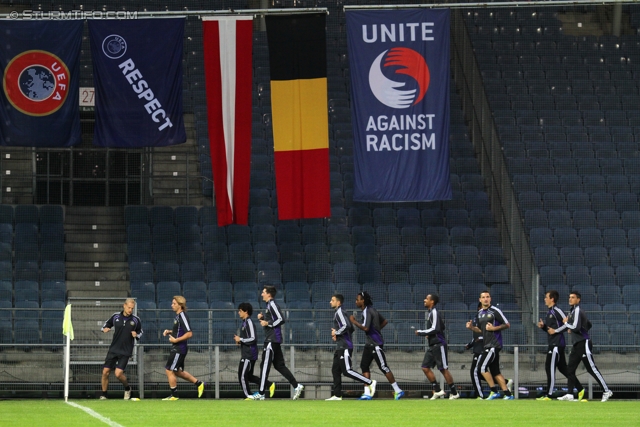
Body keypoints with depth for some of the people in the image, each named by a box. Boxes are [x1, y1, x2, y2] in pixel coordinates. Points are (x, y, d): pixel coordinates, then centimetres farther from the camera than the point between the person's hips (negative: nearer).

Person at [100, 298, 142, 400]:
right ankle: (103, 394, 14)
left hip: (125, 352, -2)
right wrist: (105, 329, -8)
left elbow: (140, 332, 11)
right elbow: (106, 325, 15)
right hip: (113, 349, 2)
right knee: (105, 372, -2)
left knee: (118, 374, -14)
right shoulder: (115, 316, 0)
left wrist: (136, 335, -11)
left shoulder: (136, 320, -3)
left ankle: (127, 388, 16)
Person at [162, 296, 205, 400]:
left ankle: (174, 395, 3)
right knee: (178, 371, 18)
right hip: (176, 348, 10)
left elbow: (189, 334, -24)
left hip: (179, 348, -10)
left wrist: (176, 340, -21)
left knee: (169, 370, -5)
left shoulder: (182, 316, -17)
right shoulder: (178, 316, 13)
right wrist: (169, 332, 12)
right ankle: (198, 383, 24)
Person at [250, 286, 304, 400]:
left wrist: (268, 323, -17)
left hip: (272, 340, -10)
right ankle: (296, 386, 6)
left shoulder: (272, 305, -12)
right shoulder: (269, 305, 18)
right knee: (279, 365, 10)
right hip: (271, 339, 10)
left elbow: (281, 319, -20)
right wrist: (262, 318, 12)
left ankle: (261, 393, -6)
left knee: (265, 366, -7)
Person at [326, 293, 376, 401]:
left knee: (347, 371, -13)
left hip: (345, 347, -10)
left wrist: (336, 333, -13)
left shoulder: (339, 312, -11)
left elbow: (347, 326, -25)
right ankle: (337, 395, 10)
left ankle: (370, 383, -11)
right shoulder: (338, 313, 19)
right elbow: (351, 329, 24)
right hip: (340, 347, 10)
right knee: (335, 370, 9)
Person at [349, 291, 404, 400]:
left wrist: (354, 321, -14)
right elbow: (384, 321, 21)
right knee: (364, 366, 5)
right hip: (370, 343, 10)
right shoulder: (371, 310, 13)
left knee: (383, 367, -5)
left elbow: (365, 328, -26)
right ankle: (367, 393, 3)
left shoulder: (367, 312, -16)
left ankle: (397, 390, 0)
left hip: (376, 344, -10)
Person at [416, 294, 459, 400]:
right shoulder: (430, 313, 15)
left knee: (444, 369, -5)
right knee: (425, 367, 4)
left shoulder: (434, 312, -13)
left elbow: (435, 329, -21)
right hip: (432, 345, 10)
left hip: (438, 344, -10)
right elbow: (442, 326, 24)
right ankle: (437, 390, 7)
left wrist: (421, 332, -13)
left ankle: (454, 393, 3)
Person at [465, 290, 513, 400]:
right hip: (487, 345, 9)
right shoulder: (480, 313, 16)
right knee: (495, 371, 8)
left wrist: (494, 328, -17)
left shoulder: (495, 311, -7)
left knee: (482, 366, -13)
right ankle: (507, 394, 11)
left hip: (494, 344, -9)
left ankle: (494, 391, -7)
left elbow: (507, 325, -7)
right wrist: (472, 327, 6)